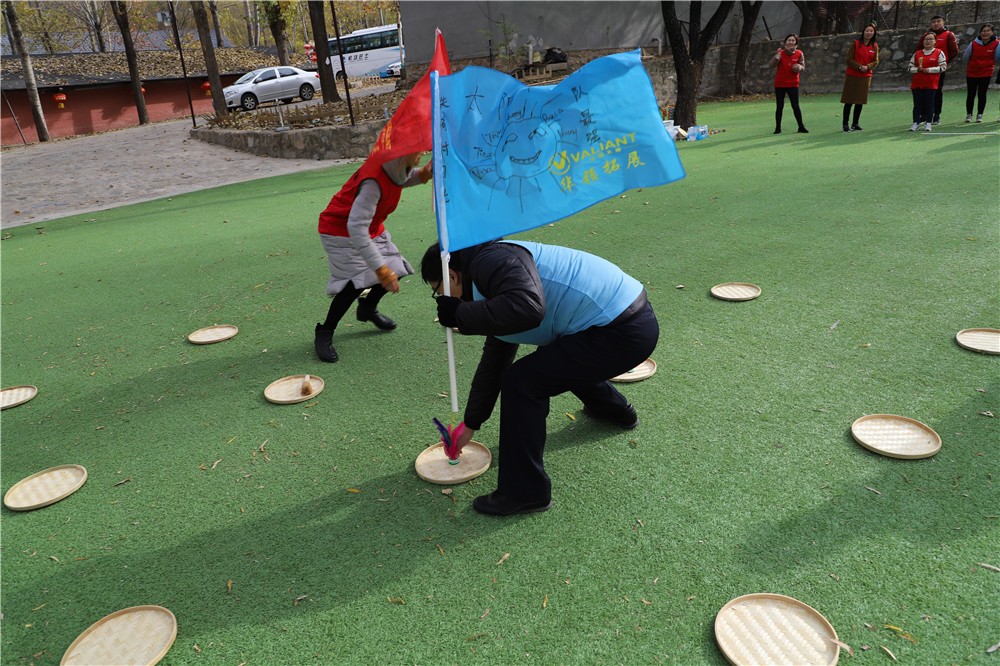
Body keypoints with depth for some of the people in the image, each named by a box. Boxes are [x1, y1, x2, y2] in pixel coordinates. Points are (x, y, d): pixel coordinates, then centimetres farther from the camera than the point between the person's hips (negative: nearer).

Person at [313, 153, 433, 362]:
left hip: (371, 229, 8)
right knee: (358, 280, -21)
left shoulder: (396, 164, -11)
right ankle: (324, 333, -4)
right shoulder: (373, 180, -36)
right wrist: (380, 268, -41)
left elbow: (402, 179, 14)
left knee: (396, 267, 1)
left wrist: (423, 173, -10)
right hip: (340, 231, -8)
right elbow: (357, 227, -39)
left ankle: (368, 308, 30)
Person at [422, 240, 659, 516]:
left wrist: (459, 315, -19)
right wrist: (470, 426, 33)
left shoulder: (492, 259, -14)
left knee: (521, 381, -8)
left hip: (622, 333, -10)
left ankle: (525, 493, 4)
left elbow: (528, 308, -35)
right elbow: (492, 364, 25)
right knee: (561, 359, 35)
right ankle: (616, 410, 60)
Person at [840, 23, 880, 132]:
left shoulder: (874, 46, 7)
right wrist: (859, 67, -18)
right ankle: (845, 124, 3)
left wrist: (867, 67, -13)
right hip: (852, 76, -4)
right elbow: (849, 59, -7)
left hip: (865, 77, 4)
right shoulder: (855, 43, -4)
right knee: (849, 101, -3)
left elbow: (875, 61, 8)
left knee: (860, 101, 7)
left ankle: (855, 123, 16)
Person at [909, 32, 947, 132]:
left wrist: (929, 70, -13)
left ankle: (928, 124, 4)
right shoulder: (917, 54, 11)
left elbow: (943, 67, -4)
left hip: (931, 84, -2)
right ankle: (915, 123, 9)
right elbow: (910, 67, 12)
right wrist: (917, 69, -9)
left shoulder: (939, 53, 3)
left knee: (929, 104, -1)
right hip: (917, 83, 3)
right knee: (917, 104, 3)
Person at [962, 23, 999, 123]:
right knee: (971, 95, 5)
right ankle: (969, 114, 16)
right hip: (971, 73, 0)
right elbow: (965, 58, 3)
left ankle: (980, 115, 13)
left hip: (986, 74, 0)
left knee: (982, 95, 3)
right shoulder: (974, 44, -11)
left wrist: (989, 65, 11)